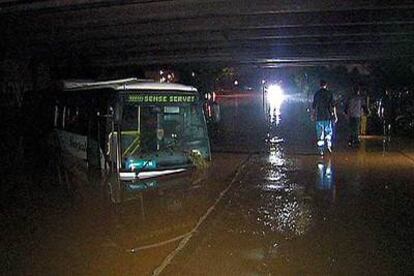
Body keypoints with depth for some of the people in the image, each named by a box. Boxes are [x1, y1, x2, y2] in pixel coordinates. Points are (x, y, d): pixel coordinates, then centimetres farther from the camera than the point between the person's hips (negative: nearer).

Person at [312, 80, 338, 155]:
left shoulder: (317, 93, 3)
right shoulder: (329, 93, -1)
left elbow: (314, 106, 6)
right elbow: (333, 105, -4)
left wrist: (313, 114, 20)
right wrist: (335, 115, 0)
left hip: (319, 116, 1)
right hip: (328, 116, -1)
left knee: (320, 134, 4)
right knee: (329, 132, 15)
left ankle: (321, 150, 3)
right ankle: (328, 145, -1)